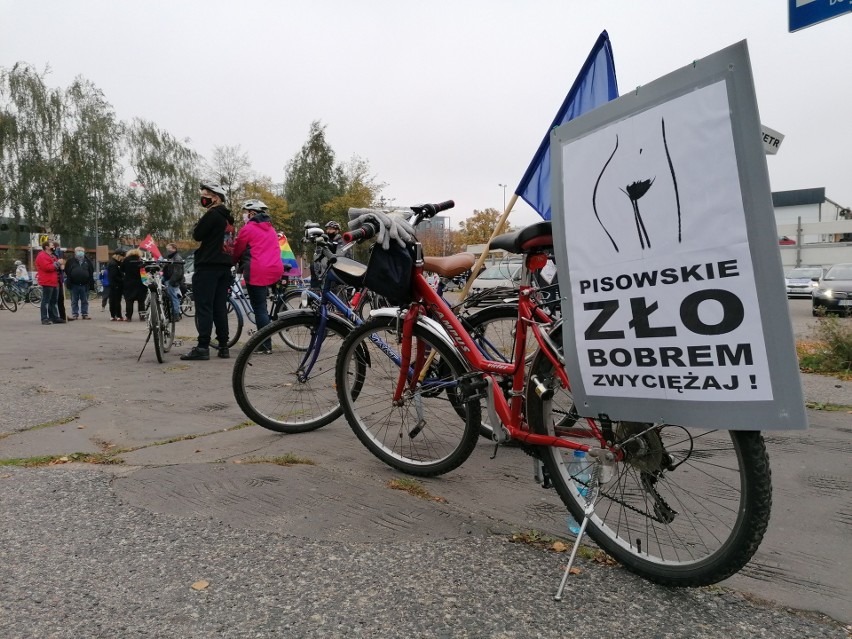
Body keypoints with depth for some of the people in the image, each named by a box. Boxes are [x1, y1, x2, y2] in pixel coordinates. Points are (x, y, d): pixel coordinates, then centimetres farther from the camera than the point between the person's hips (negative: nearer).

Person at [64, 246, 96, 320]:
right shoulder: (70, 261, 4)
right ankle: (75, 314, 10)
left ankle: (85, 314, 12)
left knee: (85, 301, 6)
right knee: (74, 301, 5)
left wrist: (91, 285, 0)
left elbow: (91, 274, 7)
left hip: (84, 285, 1)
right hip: (74, 285, -1)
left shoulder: (88, 261, 9)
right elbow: (67, 273, 2)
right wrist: (69, 284, -7)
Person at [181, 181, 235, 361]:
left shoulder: (212, 214, -10)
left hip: (208, 267, -8)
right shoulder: (228, 218, 17)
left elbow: (197, 235, -10)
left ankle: (203, 347, -10)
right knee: (220, 307, 9)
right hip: (225, 267, 8)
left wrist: (201, 219, 3)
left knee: (204, 307, -7)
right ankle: (223, 346, 9)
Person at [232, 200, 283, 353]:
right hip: (275, 270, 7)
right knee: (262, 307, 14)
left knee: (259, 309, -4)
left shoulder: (247, 229, -3)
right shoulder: (270, 229, 20)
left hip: (257, 272, -7)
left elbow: (237, 250, 4)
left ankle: (265, 346, -3)